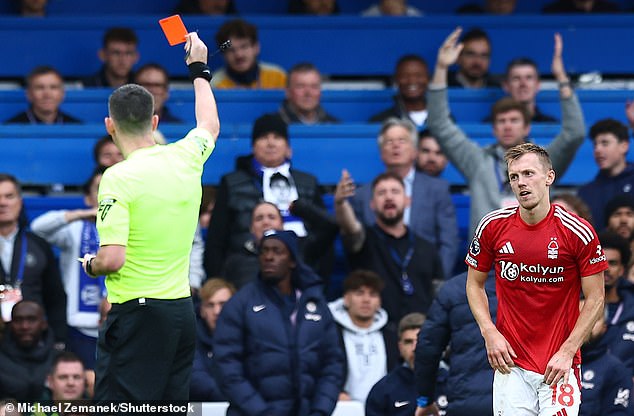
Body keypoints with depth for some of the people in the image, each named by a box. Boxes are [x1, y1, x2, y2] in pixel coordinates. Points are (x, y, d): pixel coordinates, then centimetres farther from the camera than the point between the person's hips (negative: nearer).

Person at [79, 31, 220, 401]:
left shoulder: (118, 178, -14)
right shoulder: (186, 158, 5)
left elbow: (111, 259, -20)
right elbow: (210, 125, 29)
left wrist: (91, 264, 4)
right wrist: (200, 70, 44)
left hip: (137, 314, -7)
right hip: (182, 310, 7)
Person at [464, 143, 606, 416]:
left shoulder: (579, 232, -8)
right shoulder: (493, 227, 0)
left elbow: (595, 300, -3)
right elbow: (475, 284, 12)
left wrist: (567, 352, -9)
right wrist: (489, 332, -2)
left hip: (560, 364, -2)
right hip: (511, 362, 2)